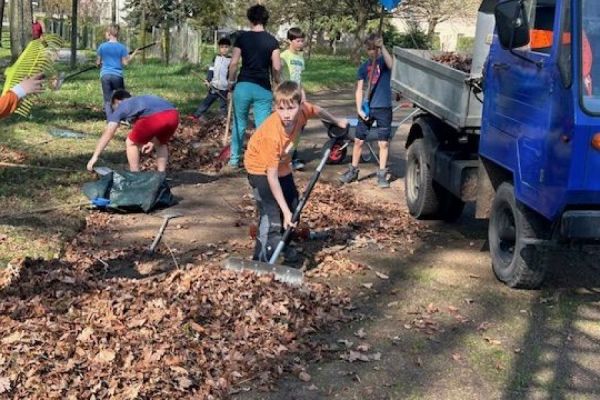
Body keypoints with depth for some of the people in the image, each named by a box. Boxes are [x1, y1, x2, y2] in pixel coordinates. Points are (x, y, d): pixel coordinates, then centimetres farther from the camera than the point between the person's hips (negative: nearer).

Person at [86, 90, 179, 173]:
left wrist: (95, 156, 20)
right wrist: (153, 142, 48)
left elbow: (107, 134, 20)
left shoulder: (121, 107, 26)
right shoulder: (143, 100, 43)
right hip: (173, 115, 6)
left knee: (131, 143, 19)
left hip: (154, 117, -6)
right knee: (161, 143, 34)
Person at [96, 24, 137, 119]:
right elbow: (125, 62, -3)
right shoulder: (122, 47, -2)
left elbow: (98, 62, 7)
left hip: (105, 75, 1)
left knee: (107, 101, 4)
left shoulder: (102, 46, 2)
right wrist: (133, 54, 11)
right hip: (117, 75, -1)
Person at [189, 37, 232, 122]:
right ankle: (196, 115, 15)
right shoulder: (216, 58, 6)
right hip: (214, 86, 4)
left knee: (224, 105, 4)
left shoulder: (231, 61, -5)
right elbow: (211, 70, 8)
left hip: (224, 88, -3)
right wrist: (208, 80, -7)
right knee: (207, 101, 10)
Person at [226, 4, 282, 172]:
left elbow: (234, 63, -2)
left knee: (239, 124, 14)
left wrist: (231, 81, 12)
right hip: (263, 88, -1)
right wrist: (277, 82, 15)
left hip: (243, 85, 1)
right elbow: (277, 67, -3)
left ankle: (234, 162, 21)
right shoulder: (272, 41, -1)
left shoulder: (242, 37, 0)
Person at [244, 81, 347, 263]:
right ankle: (262, 259, -11)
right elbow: (271, 175, -35)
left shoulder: (302, 110, -25)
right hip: (261, 168, -7)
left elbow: (316, 110, 3)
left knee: (293, 205, 18)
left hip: (282, 165, 7)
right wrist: (285, 211, -35)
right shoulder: (271, 134, -39)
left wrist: (336, 121, 17)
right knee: (271, 214, -20)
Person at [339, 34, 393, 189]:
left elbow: (391, 64, -27)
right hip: (367, 108, 3)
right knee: (358, 141, 8)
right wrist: (359, 109, -5)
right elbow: (359, 90, 6)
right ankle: (353, 171, 22)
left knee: (384, 143, 1)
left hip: (383, 108, -3)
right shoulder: (364, 67, 8)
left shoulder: (384, 61, -1)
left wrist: (382, 46, -30)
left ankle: (382, 174, 10)